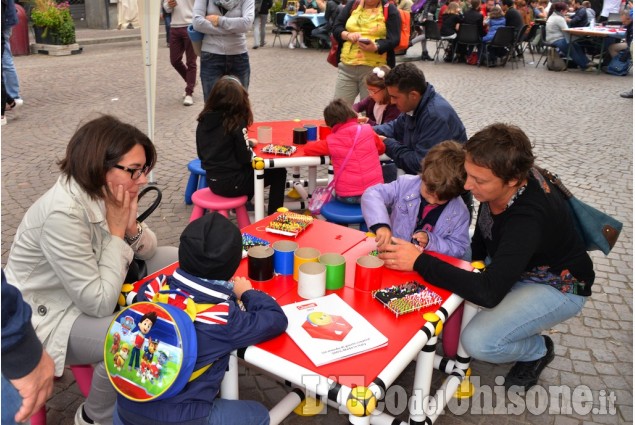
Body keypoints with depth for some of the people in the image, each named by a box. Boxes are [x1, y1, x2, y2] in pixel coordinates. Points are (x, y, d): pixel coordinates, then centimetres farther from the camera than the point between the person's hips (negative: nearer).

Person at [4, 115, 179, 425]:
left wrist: (131, 226, -21)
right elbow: (100, 304, -31)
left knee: (176, 260, 4)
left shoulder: (103, 194, -9)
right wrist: (116, 231, -26)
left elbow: (148, 252, 1)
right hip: (47, 317, -8)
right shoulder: (63, 214, -33)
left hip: (91, 290, 9)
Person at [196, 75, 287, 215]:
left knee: (251, 168, 33)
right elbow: (245, 157, -17)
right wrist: (249, 147, 5)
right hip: (231, 183, -7)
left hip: (212, 181, 7)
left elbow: (201, 153, 10)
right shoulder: (236, 123, -19)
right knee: (279, 173, 9)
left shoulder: (204, 119, 0)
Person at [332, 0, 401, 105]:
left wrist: (376, 48, -26)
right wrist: (348, 35, -12)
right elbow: (336, 28, 9)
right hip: (347, 66, 3)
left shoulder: (390, 9, 2)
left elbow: (393, 39, -8)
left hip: (375, 69, -3)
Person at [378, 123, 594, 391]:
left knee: (478, 342, -24)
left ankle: (538, 350, 8)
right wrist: (476, 261, -4)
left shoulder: (529, 218, -40)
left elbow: (488, 291, -43)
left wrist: (420, 262, -42)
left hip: (557, 286, -7)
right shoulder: (498, 182, -19)